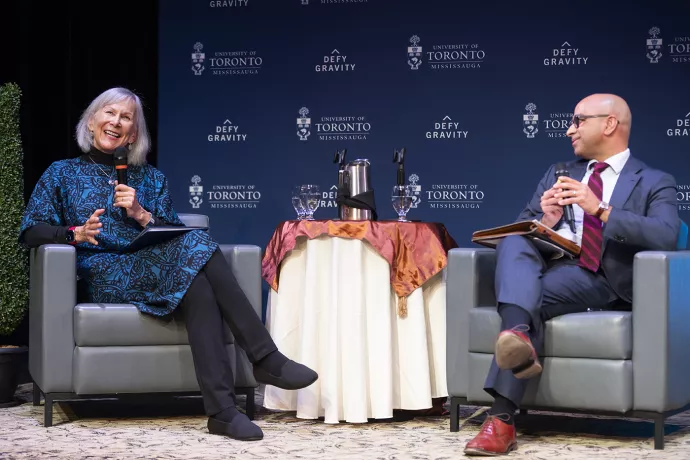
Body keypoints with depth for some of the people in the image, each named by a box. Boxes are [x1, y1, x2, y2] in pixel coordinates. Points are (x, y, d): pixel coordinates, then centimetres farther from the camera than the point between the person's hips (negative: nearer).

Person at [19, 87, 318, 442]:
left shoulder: (150, 178, 25)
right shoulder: (63, 173, 18)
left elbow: (174, 232, 14)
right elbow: (31, 232, 6)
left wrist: (141, 215, -5)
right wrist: (76, 233, -13)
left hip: (155, 264, 4)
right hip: (106, 276, -4)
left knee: (197, 284, -36)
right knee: (195, 249, -33)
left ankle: (222, 410, -42)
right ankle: (266, 359, -37)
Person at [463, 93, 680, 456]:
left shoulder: (654, 183, 11)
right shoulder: (557, 174, 27)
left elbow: (666, 236, -10)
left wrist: (600, 210, -18)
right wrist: (545, 220, -5)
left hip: (601, 279, -4)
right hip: (545, 262, 4)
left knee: (536, 295, -35)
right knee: (512, 243, -31)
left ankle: (501, 419, -41)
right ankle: (517, 335, -57)